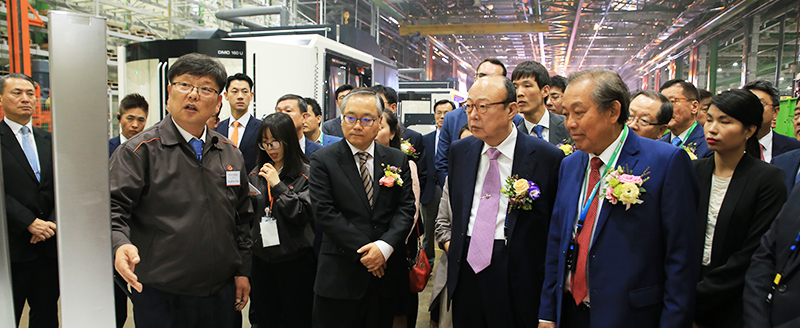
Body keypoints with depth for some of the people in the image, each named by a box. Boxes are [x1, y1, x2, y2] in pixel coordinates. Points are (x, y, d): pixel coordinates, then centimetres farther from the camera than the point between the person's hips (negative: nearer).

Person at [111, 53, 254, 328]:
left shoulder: (231, 155, 8)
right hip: (160, 297, -4)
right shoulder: (140, 150, -5)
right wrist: (120, 244, -32)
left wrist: (243, 271, 11)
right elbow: (113, 208, -12)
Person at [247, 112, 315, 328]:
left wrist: (278, 185, -15)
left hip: (294, 259, -5)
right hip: (261, 257, 5)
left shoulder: (305, 173, -7)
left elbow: (304, 214, -15)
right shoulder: (256, 174, 9)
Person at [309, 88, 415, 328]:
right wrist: (364, 251, -14)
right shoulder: (323, 160, -2)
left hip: (386, 273, 3)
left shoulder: (398, 160, 7)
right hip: (340, 276, -2)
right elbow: (324, 212, -10)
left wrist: (385, 246, -14)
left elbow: (406, 207, 1)